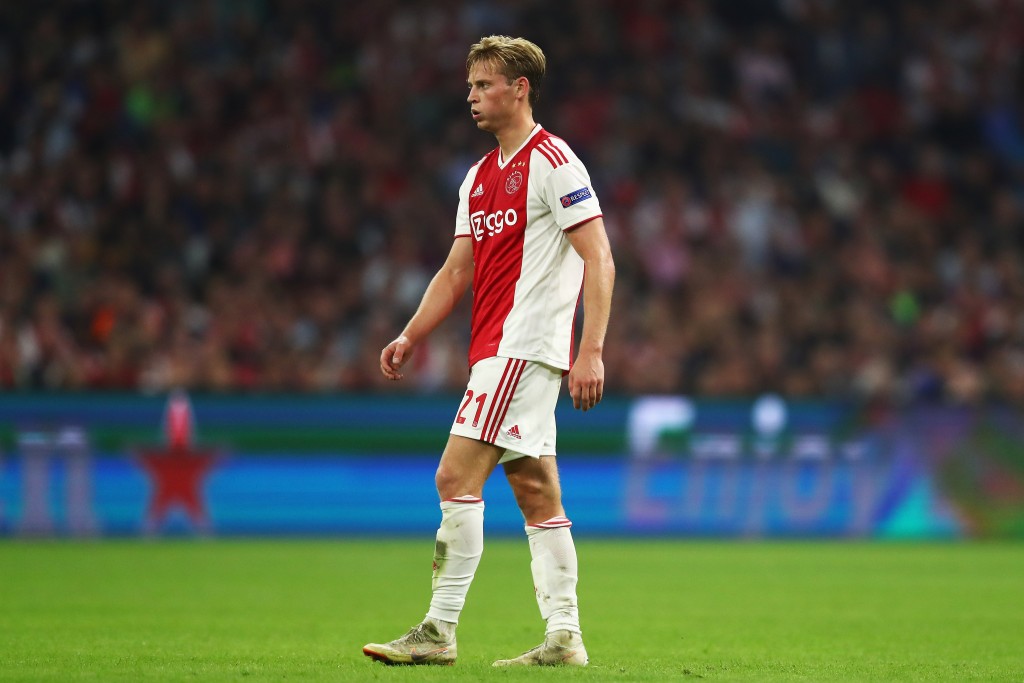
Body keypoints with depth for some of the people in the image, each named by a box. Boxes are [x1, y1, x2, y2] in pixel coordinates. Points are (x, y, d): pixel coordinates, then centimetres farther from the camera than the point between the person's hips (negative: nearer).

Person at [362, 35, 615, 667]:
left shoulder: (553, 163, -9)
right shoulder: (480, 177, 18)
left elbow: (599, 261, -14)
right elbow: (458, 271, 21)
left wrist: (591, 350, -22)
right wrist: (410, 338, 10)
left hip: (523, 347, -9)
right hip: (499, 351, 9)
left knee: (457, 477, -14)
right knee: (537, 495, 7)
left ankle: (440, 631, -12)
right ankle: (564, 636, 8)